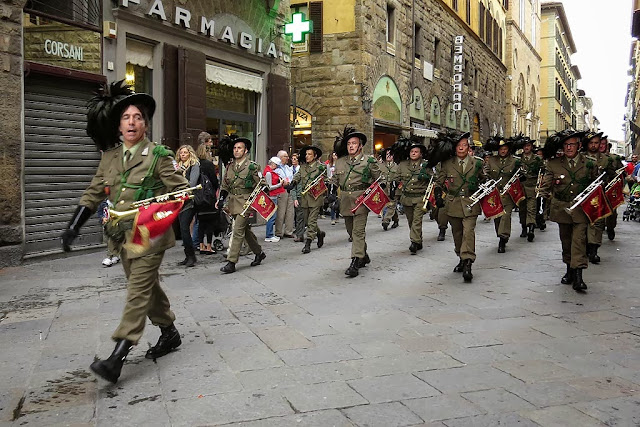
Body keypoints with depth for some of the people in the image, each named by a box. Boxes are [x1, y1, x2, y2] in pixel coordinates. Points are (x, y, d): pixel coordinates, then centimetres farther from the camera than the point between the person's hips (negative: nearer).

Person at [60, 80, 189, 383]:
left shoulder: (158, 156, -7)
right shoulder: (110, 157, 9)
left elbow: (181, 190, -6)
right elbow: (94, 194, 13)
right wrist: (74, 226, 6)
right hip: (123, 234, 7)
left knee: (139, 290, -9)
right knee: (147, 285, 16)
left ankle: (117, 358, -11)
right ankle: (169, 333, 34)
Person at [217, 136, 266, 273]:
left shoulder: (252, 166, -6)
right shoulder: (230, 166, 12)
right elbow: (225, 186, 18)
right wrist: (221, 199, 5)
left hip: (245, 203, -7)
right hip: (232, 203, 7)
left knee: (238, 231, -12)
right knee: (245, 229, 16)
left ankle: (231, 262, -11)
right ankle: (259, 253, 32)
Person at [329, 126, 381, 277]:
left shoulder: (369, 161, 2)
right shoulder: (340, 161, 14)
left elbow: (379, 179, 7)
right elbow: (335, 178, 25)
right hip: (345, 200, 5)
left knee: (358, 230, -11)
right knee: (351, 230, 13)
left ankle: (355, 262, -14)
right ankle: (363, 256, 31)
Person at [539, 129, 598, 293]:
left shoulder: (589, 164, 0)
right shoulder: (554, 163, 1)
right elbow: (545, 185, 5)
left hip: (581, 209, -2)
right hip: (561, 209, 2)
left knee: (579, 239, -12)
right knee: (566, 240, 13)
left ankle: (578, 275, -15)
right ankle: (569, 270, 28)